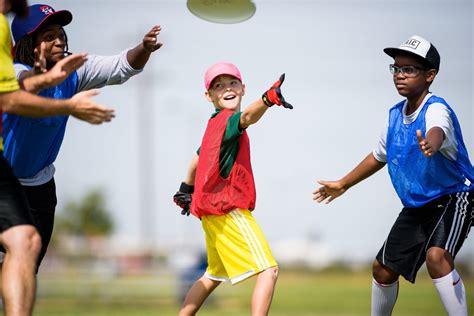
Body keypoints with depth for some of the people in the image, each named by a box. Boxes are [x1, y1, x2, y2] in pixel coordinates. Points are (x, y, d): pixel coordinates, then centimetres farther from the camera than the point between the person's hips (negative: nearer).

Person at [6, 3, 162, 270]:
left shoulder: (72, 72, -8)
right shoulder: (17, 71, -27)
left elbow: (121, 67, -11)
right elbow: (21, 83, -51)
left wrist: (145, 49, -34)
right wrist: (45, 78, -74)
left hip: (40, 184, 5)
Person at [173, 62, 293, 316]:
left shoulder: (214, 124, 14)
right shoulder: (226, 120, -15)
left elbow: (197, 158, 31)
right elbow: (246, 117, -40)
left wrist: (186, 189, 47)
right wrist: (268, 99, -61)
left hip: (213, 209, 10)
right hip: (229, 209, -10)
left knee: (215, 276, 26)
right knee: (268, 270, -16)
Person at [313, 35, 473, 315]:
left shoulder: (436, 110, -23)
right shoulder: (396, 114, 0)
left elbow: (438, 131, -50)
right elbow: (380, 156, 19)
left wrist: (430, 143, -74)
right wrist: (343, 184, 29)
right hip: (416, 206, 8)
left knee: (436, 256, -34)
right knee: (383, 269, 14)